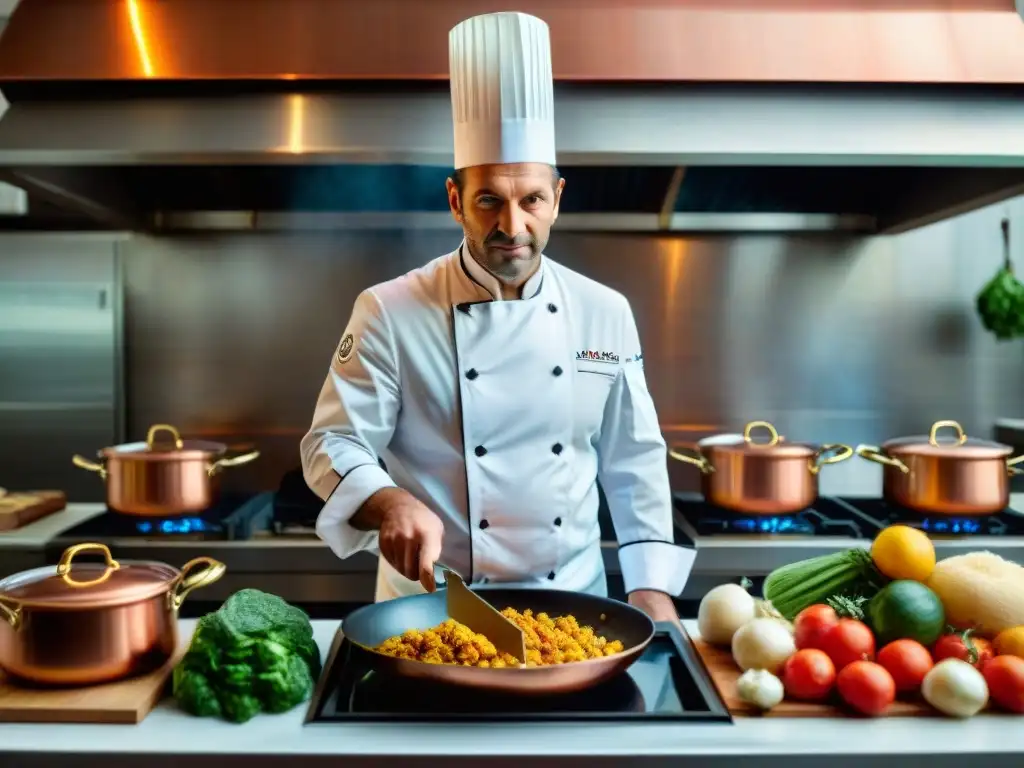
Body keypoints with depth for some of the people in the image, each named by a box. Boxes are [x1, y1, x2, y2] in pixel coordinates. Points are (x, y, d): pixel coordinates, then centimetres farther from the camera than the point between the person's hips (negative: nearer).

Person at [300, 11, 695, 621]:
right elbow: (334, 445, -9)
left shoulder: (605, 312, -1)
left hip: (573, 602, 3)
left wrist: (652, 584, -1)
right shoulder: (390, 313, -11)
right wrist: (389, 503, -29)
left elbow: (633, 461, 5)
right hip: (433, 610, -2)